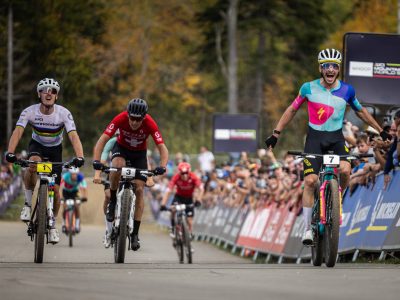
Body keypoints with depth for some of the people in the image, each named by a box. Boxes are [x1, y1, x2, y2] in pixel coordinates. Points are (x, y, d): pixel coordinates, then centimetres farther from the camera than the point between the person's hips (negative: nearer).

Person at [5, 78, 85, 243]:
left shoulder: (64, 113, -25)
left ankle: (53, 225, 17)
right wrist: (10, 153, -51)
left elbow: (73, 136, -34)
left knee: (55, 188, -6)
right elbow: (17, 132, -34)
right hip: (37, 145, -1)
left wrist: (79, 157, -51)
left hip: (55, 149, 1)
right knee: (33, 165, -36)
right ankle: (28, 203, -16)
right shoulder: (30, 111, -24)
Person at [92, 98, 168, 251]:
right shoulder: (120, 119, -32)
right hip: (121, 148, -1)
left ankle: (135, 233, -2)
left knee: (139, 190, -10)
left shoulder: (150, 124, -31)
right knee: (117, 166, -36)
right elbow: (102, 141, -34)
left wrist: (162, 167, -50)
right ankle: (112, 201, -12)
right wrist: (96, 161, -48)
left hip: (140, 153, 1)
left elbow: (163, 148, -31)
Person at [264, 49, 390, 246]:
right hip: (315, 137, -1)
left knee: (345, 170, -28)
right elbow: (292, 109, 7)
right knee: (310, 180, -15)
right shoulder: (309, 88, -5)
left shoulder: (346, 90, -2)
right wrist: (276, 134, 5)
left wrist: (381, 131, 20)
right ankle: (308, 228, -5)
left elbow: (360, 111, 14)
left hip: (336, 138, 1)